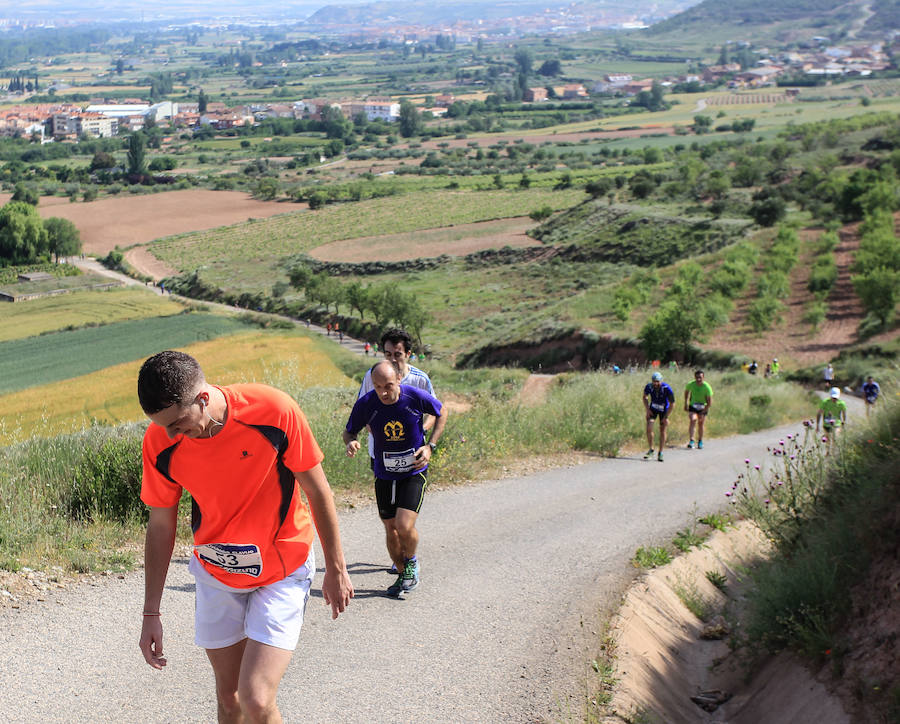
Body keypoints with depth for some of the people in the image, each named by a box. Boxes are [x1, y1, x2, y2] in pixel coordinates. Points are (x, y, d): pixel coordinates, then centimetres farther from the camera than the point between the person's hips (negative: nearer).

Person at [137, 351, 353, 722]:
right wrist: (151, 613, 1)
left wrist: (336, 569, -3)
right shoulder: (160, 442, -16)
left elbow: (318, 491, -11)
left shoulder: (273, 410, -25)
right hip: (216, 576, 3)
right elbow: (160, 526, -2)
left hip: (282, 574, -3)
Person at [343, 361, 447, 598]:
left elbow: (442, 413, 2)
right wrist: (351, 443, -24)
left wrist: (430, 446, -7)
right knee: (391, 530, 8)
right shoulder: (366, 404, -16)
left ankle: (411, 562, 15)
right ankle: (403, 576, 30)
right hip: (384, 475, 2)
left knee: (404, 526, -16)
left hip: (414, 472, -2)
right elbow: (349, 431, 1)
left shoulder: (416, 397, -19)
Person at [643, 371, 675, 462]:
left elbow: (672, 404, -17)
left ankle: (660, 453, 10)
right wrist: (647, 409, -7)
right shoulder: (649, 386, -22)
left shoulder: (667, 389, -29)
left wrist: (666, 417, -16)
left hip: (663, 410, -2)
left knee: (662, 431, -2)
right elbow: (645, 397, 2)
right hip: (653, 409, 2)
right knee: (649, 428, -14)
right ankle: (651, 450, 0)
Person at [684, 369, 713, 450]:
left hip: (703, 407, 0)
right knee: (693, 420, -23)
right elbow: (686, 392, 8)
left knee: (701, 425, 5)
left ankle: (700, 441, 28)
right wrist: (686, 403, 9)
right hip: (692, 406, 0)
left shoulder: (707, 387, -23)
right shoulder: (691, 384, -17)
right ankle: (691, 440, -27)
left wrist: (702, 413, -21)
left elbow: (710, 403, -19)